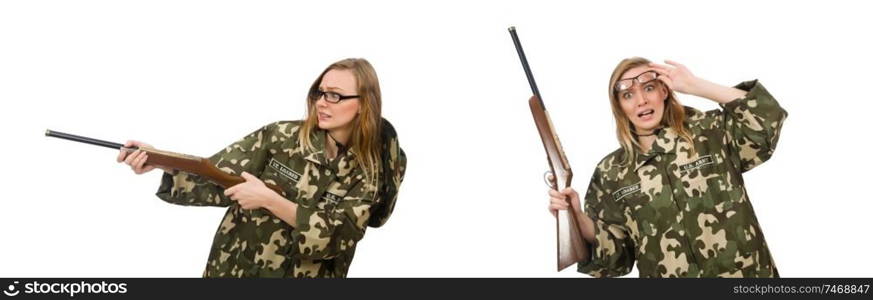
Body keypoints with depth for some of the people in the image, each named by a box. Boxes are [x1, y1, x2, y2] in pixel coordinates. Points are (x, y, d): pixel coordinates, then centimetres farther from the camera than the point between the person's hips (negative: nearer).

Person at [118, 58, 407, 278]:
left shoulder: (370, 172, -10)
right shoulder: (280, 136, -8)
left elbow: (336, 236, -17)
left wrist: (269, 200, -23)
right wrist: (162, 162, -25)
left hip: (303, 274, -1)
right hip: (233, 269, 1)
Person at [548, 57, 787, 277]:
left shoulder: (709, 133, -3)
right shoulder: (611, 173, -4)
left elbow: (767, 116, -17)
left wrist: (694, 85, -16)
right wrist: (577, 216, -21)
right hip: (665, 274, 1)